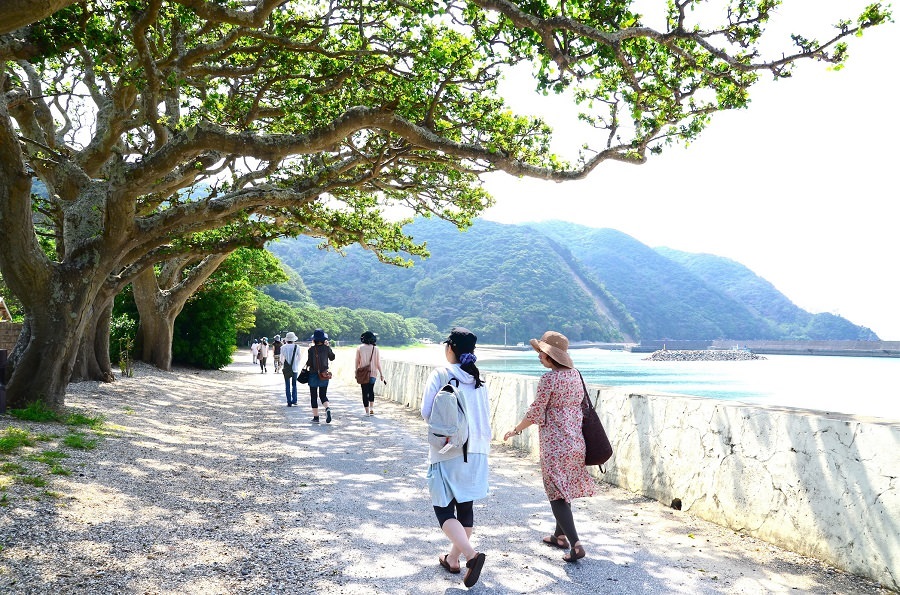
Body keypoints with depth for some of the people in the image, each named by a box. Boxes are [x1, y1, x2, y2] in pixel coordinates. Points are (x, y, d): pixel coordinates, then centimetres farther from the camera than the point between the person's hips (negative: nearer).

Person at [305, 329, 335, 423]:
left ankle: (316, 417, 9)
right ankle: (327, 408, -16)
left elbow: (309, 363, -14)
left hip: (314, 374, -3)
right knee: (323, 395, 13)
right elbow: (332, 358, 12)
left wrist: (306, 364, 8)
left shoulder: (312, 349, -13)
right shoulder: (327, 348, -3)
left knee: (314, 396, 8)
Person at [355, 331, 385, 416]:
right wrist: (381, 374, 3)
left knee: (365, 392, 6)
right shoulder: (375, 349, -5)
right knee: (371, 390, 20)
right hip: (373, 373, 1)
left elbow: (357, 361, -1)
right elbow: (378, 363, -4)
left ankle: (367, 411, 6)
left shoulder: (360, 348, -5)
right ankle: (372, 409, 14)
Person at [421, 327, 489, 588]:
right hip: (477, 451, 6)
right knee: (465, 507, 16)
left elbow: (426, 412, -11)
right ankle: (453, 558, 29)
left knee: (444, 509, 3)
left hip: (448, 452, -5)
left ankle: (471, 554, -16)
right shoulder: (479, 379, 4)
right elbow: (486, 416, 7)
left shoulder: (441, 374, -11)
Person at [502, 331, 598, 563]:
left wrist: (515, 430, 4)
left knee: (557, 493, -1)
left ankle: (575, 544, -6)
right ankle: (560, 535, 33)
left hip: (555, 443, -8)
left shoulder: (548, 379, -17)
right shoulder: (575, 374, 6)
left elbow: (535, 413, -11)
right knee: (564, 489, 20)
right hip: (576, 441, 8)